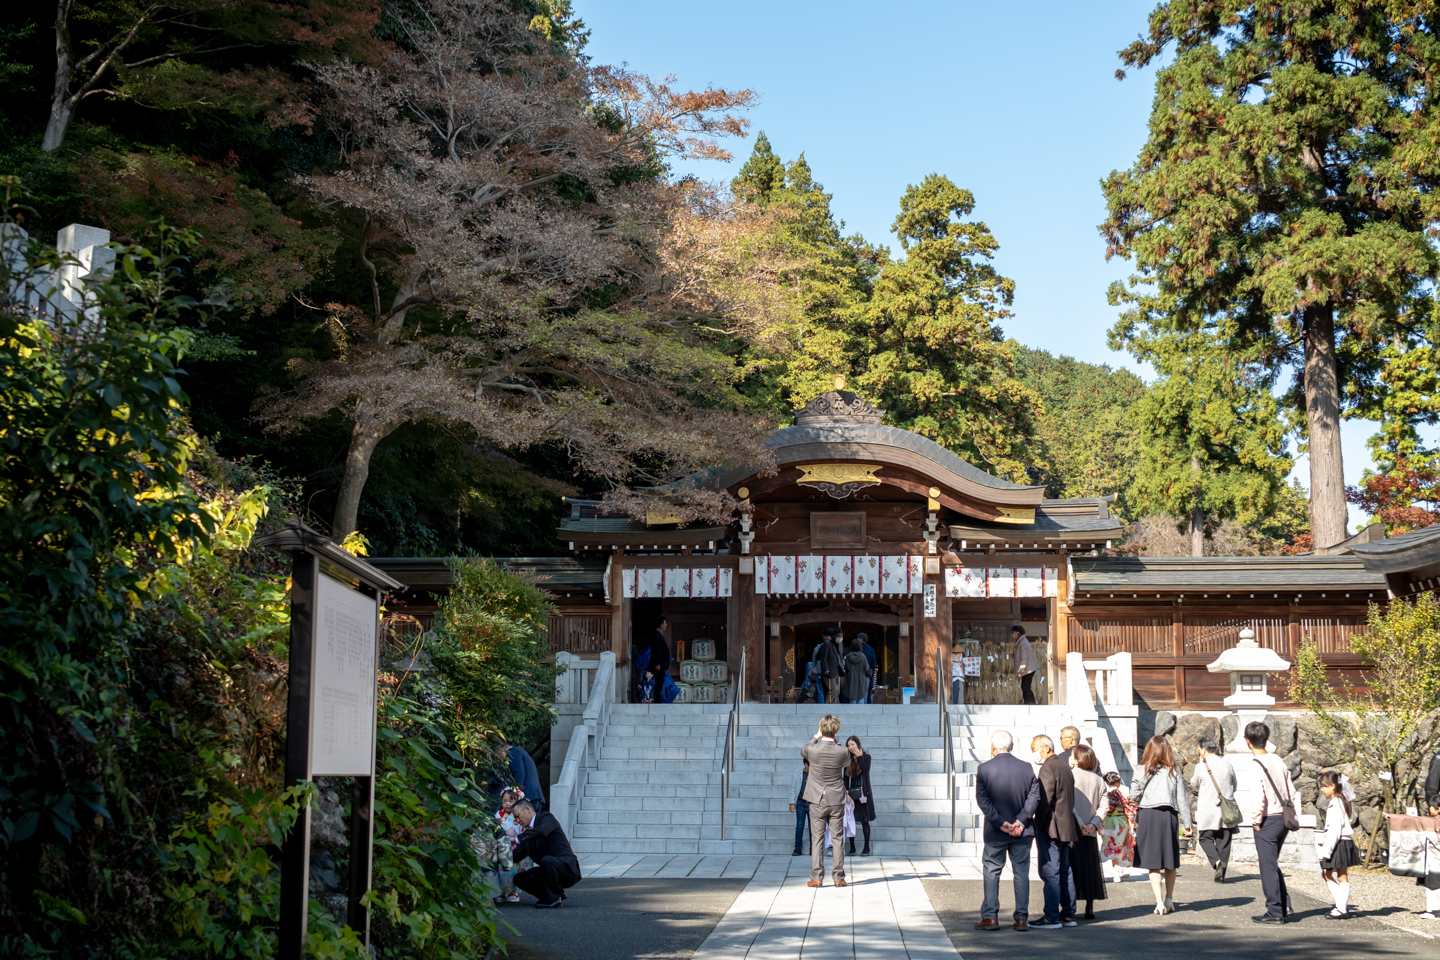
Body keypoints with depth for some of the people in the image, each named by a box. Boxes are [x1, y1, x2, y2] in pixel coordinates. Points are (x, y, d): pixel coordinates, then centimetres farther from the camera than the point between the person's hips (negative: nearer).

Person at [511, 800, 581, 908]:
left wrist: (517, 839, -27)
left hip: (568, 868, -9)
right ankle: (557, 894, 7)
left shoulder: (547, 818, -6)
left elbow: (541, 831, -30)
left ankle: (553, 898, -16)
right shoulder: (528, 833, 16)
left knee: (546, 860, -37)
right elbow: (517, 856, 9)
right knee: (519, 878, 2)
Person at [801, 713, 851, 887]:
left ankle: (816, 877, -1)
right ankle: (838, 876, 7)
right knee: (838, 838, 7)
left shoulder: (813, 750, -14)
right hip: (837, 801, 1)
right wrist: (835, 742, 16)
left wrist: (816, 737, 19)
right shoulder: (842, 752, -12)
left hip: (817, 802, -1)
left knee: (817, 838, 3)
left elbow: (802, 751, 11)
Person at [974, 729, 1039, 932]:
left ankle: (990, 917, 8)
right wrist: (1020, 821, -10)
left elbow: (982, 800, -11)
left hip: (995, 832, -2)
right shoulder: (1026, 768, 0)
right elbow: (1034, 796, -5)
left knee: (992, 872, 9)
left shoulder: (984, 769, -7)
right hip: (1022, 832, 2)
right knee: (1021, 872, 8)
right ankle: (1022, 918, 8)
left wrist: (1000, 823, -12)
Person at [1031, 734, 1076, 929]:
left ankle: (1052, 917, -6)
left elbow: (1045, 801, -19)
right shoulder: (1065, 766, 15)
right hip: (1065, 826, 10)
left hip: (1050, 827, -10)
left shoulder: (1048, 768, -14)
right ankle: (1068, 915, 17)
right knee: (1064, 872, 13)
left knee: (1050, 873, -7)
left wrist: (1039, 826, -13)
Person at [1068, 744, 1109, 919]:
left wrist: (1079, 824, -11)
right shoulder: (1098, 780, 5)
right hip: (1090, 832, 4)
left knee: (1070, 869, 1)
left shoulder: (1069, 775, -8)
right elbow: (1103, 806, -1)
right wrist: (1094, 824, -5)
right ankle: (1090, 908, 11)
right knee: (1090, 869, 11)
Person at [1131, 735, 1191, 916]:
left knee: (1153, 862, -1)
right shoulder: (1174, 770, 4)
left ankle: (1159, 902, -9)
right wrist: (1187, 822, 7)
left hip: (1148, 815, -2)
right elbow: (1182, 798, 4)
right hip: (1169, 816, 2)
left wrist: (1134, 820, 14)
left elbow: (1134, 795, -1)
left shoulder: (1143, 770, -1)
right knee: (1170, 862, 15)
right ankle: (1169, 899, 21)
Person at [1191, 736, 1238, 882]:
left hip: (1207, 809, -4)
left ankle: (1217, 862, -19)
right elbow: (1234, 785, 13)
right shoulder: (1227, 763, 2)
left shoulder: (1201, 767, -9)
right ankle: (1221, 874, 9)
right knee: (1224, 841, 9)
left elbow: (1194, 785, 8)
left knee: (1205, 838, 7)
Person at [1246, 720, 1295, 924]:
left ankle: (1275, 912, 7)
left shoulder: (1256, 764, -16)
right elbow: (1291, 791, 11)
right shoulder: (1278, 761, 7)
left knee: (1268, 867, 2)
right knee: (1272, 864, 21)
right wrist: (1287, 814, 18)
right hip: (1283, 818, 8)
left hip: (1267, 821, -8)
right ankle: (1284, 905, 20)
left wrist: (1255, 821, -11)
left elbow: (1259, 796, -23)